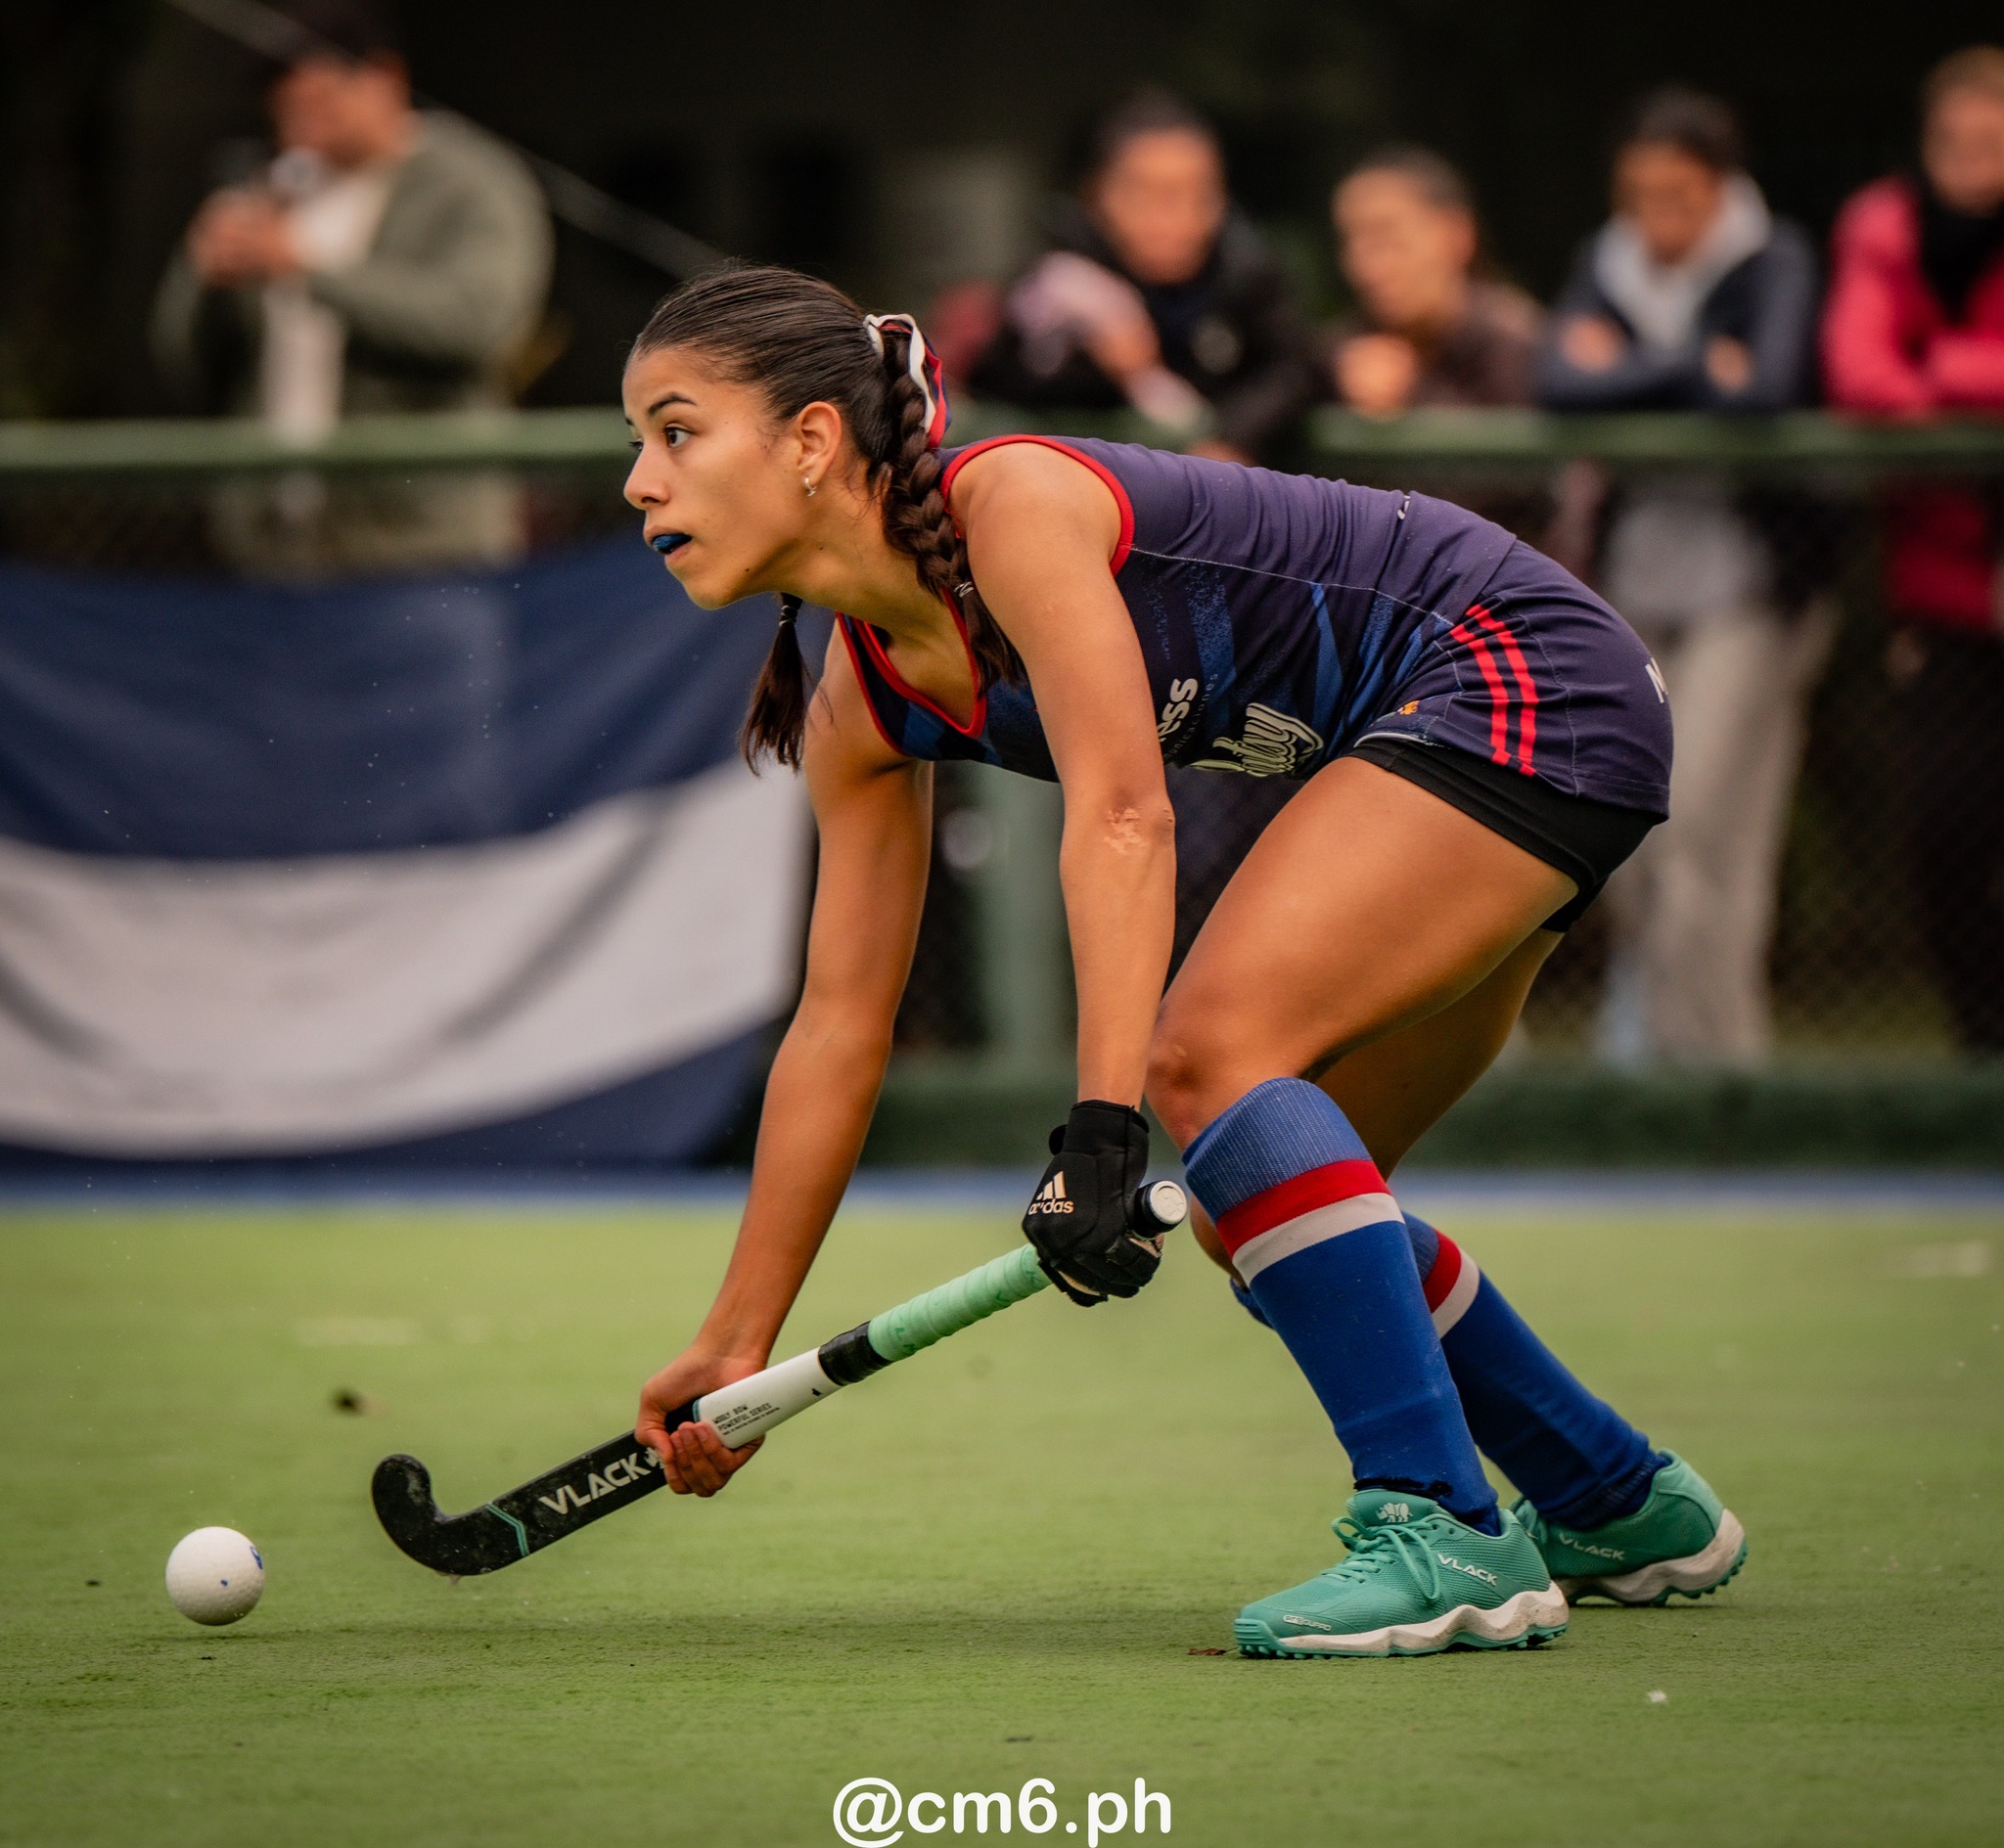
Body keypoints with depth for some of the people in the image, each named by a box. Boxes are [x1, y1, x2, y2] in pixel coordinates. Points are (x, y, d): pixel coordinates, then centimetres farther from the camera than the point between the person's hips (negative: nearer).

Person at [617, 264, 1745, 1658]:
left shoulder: (1013, 504, -21)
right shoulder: (863, 708, 5)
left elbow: (1123, 820, -32)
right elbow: (840, 1030, 9)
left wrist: (1103, 1132, -40)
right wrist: (738, 1347, 10)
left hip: (1525, 672, -10)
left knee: (1213, 1046, -25)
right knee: (1255, 1202, 9)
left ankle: (1446, 1535, -26)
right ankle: (1626, 1508, 26)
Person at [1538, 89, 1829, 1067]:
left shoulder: (1775, 260, -5)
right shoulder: (1610, 264, 7)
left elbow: (1769, 389, -21)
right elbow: (1559, 383, -7)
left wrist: (1628, 378, -6)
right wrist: (1699, 369, -9)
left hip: (1747, 579, -5)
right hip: (1638, 564, 5)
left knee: (1701, 821, -12)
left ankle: (1709, 1044, -6)